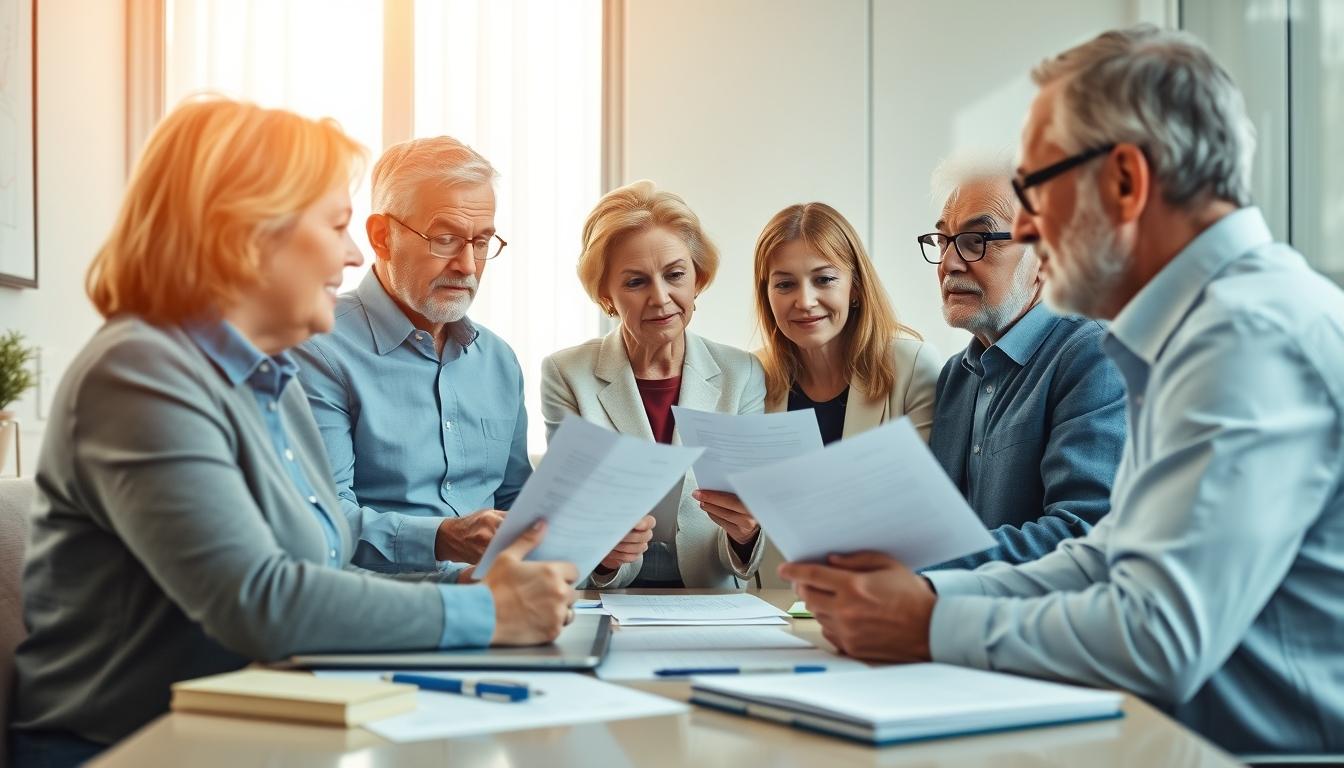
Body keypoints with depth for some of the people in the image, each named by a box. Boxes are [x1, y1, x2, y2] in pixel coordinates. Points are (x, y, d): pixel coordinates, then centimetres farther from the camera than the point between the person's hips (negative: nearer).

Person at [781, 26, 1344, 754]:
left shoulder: (1251, 335, -19)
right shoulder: (1201, 325, 12)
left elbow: (1159, 640, -25)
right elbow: (1101, 562, 14)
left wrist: (931, 626, -13)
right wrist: (926, 590, 1)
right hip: (1184, 739, 8)